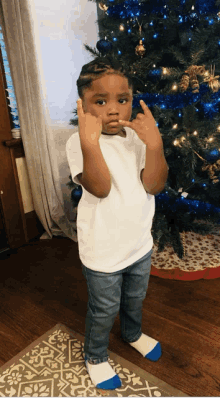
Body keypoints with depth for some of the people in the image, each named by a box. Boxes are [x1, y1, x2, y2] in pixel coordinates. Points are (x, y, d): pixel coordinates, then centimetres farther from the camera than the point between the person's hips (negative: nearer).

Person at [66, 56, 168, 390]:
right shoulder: (79, 143, -17)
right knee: (104, 310, 16)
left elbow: (155, 185, -14)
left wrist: (154, 144, -29)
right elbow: (100, 188, -28)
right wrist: (90, 142, -39)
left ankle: (133, 333, 60)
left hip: (140, 243, 5)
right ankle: (95, 357, 46)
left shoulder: (138, 138, -5)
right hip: (103, 250, -4)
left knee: (135, 298, 29)